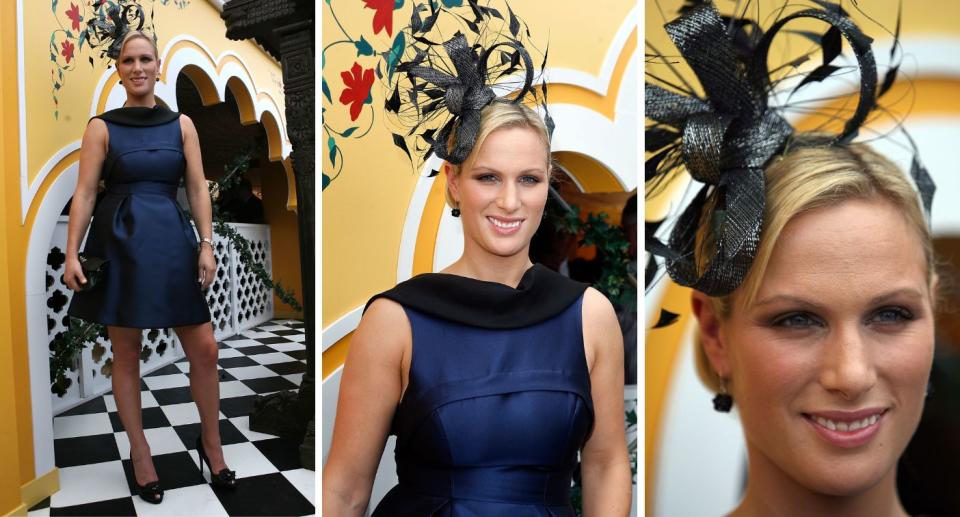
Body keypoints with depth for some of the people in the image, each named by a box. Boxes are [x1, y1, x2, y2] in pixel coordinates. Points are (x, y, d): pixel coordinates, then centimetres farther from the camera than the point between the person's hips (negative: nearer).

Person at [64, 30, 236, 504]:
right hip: (119, 241, -1)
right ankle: (140, 454, 20)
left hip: (172, 240, 2)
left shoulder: (181, 124, 9)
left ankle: (211, 444, 18)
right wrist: (72, 255, -8)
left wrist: (207, 245, -4)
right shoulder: (101, 127, 4)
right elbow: (84, 193, 0)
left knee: (204, 348, -2)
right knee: (125, 353, 5)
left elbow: (197, 188, 5)